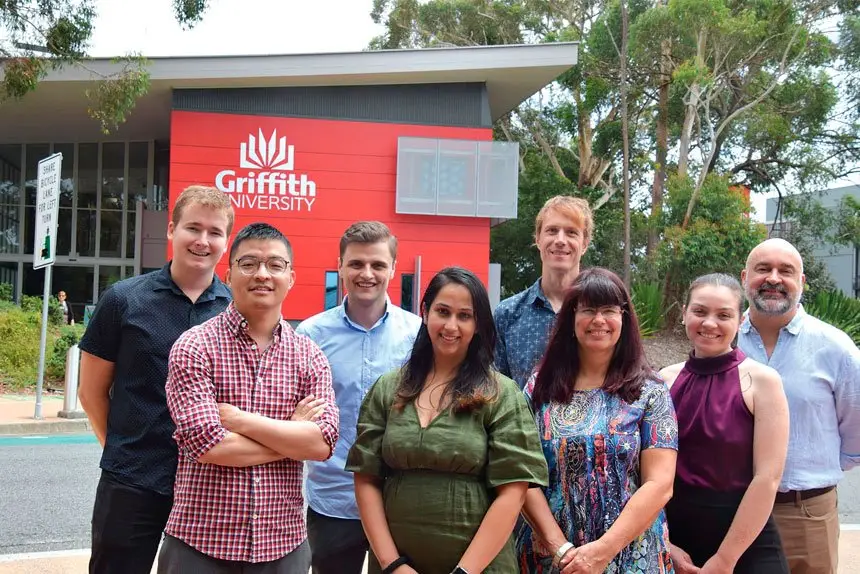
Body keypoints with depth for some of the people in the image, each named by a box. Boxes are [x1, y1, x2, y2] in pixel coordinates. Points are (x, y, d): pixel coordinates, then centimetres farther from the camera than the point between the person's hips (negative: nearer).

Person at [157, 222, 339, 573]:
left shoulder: (310, 356, 4)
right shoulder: (194, 347, -7)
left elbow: (323, 442, -9)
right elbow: (207, 445, -17)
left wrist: (237, 418, -15)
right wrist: (294, 437, -10)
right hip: (200, 544, -3)